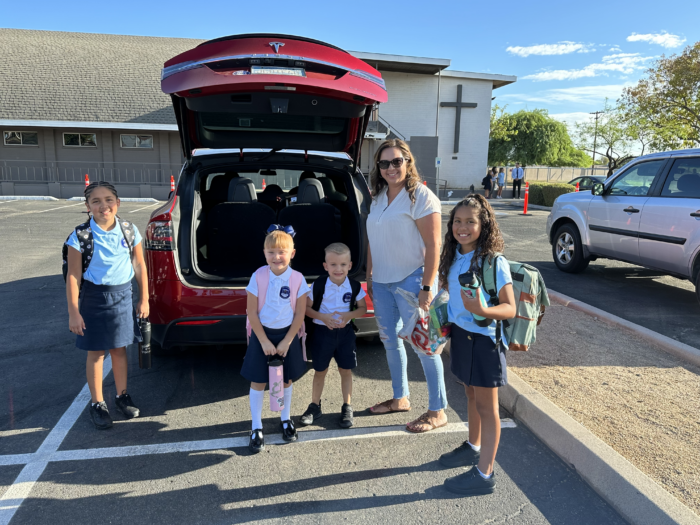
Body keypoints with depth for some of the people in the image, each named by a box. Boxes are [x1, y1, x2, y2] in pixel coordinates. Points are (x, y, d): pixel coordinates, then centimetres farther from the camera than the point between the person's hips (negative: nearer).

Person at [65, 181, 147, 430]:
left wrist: (144, 299, 4)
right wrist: (73, 312, -10)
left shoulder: (130, 230, -5)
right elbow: (73, 275, -10)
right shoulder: (81, 236, -13)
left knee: (119, 349, 14)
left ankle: (122, 395, 33)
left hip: (123, 295, 2)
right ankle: (97, 403, 26)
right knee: (96, 353, 9)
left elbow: (139, 265, 2)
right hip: (94, 298, -2)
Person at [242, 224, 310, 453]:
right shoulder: (258, 276, -14)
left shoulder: (297, 279, -12)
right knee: (257, 382, 5)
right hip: (262, 334, -1)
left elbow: (300, 313, -7)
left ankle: (285, 420, 36)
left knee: (286, 380, 14)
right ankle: (256, 428, 22)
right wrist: (264, 342, -11)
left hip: (288, 334, 1)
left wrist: (286, 342, -9)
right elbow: (252, 312, -10)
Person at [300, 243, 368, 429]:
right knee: (320, 371, 9)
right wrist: (323, 317, -22)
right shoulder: (319, 285, -12)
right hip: (322, 331, -1)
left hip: (345, 332, 1)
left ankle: (347, 408, 23)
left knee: (346, 370, 8)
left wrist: (349, 315, -18)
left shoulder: (354, 286, -6)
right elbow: (306, 307, -7)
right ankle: (315, 406, 26)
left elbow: (363, 308, 2)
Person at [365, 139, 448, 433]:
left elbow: (433, 246, -16)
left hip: (410, 281, -8)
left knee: (423, 345, -1)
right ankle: (400, 398, 34)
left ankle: (438, 411, 13)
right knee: (390, 341, 16)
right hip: (381, 282, 8)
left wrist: (427, 288, -20)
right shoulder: (378, 198, 11)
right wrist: (369, 277, 15)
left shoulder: (420, 196, -11)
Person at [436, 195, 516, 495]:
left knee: (486, 406, 6)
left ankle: (484, 474, 19)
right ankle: (473, 447, 43)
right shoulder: (454, 258, 0)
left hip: (484, 340, -6)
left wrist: (483, 310, -37)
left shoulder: (494, 263, -20)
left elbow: (510, 309, -19)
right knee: (471, 395, 23)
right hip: (461, 335, 7)